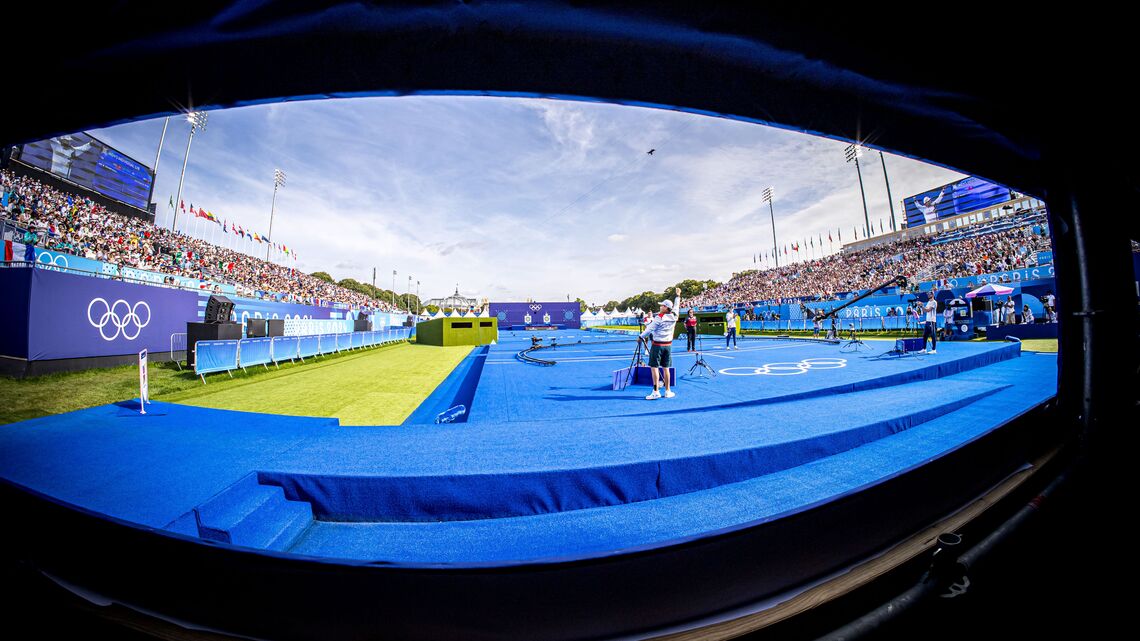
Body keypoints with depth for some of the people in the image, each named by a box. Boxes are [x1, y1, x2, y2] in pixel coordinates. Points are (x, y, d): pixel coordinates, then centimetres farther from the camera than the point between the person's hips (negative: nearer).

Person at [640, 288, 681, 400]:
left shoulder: (659, 317, -13)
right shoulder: (674, 317, 2)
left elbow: (650, 329, -10)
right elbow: (676, 306, 21)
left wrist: (641, 337, 3)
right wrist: (678, 295, 35)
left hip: (657, 345, -6)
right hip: (668, 345, 6)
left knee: (654, 367, -2)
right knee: (665, 368, 13)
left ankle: (656, 392, -5)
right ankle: (668, 391, 18)